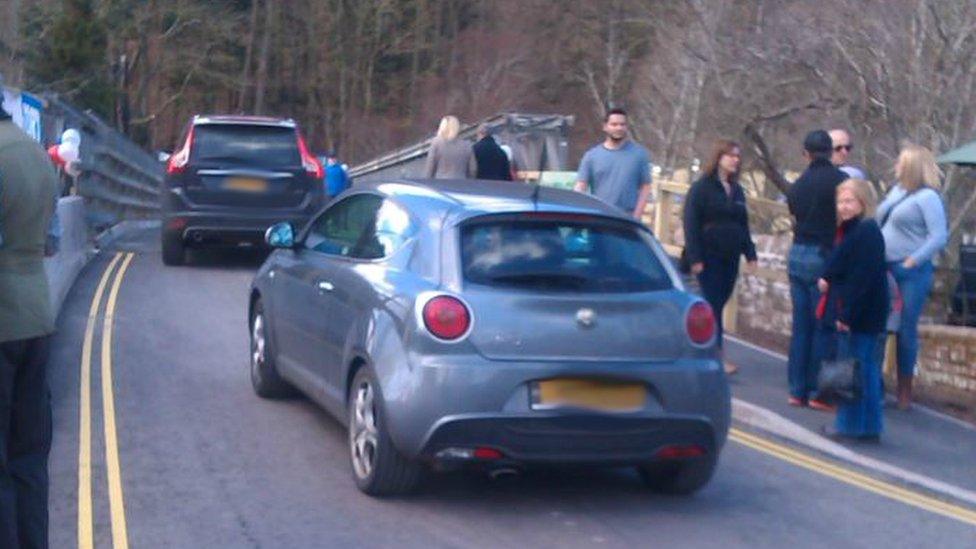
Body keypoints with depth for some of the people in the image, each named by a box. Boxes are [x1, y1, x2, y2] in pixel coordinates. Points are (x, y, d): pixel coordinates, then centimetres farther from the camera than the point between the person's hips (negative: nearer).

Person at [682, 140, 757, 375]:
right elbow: (691, 223, -9)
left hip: (730, 258, 6)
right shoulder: (701, 188, -5)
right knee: (713, 305, -8)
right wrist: (695, 257, -16)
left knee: (717, 305, 7)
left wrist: (750, 253, 10)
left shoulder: (736, 190, 14)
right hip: (709, 256, -6)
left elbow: (743, 224, 18)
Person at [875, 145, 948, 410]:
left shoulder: (927, 197, -10)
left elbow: (939, 237, -16)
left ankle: (904, 391, 10)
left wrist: (912, 261, -19)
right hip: (884, 269, 7)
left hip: (911, 274, -7)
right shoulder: (896, 190, 14)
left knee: (905, 331, -1)